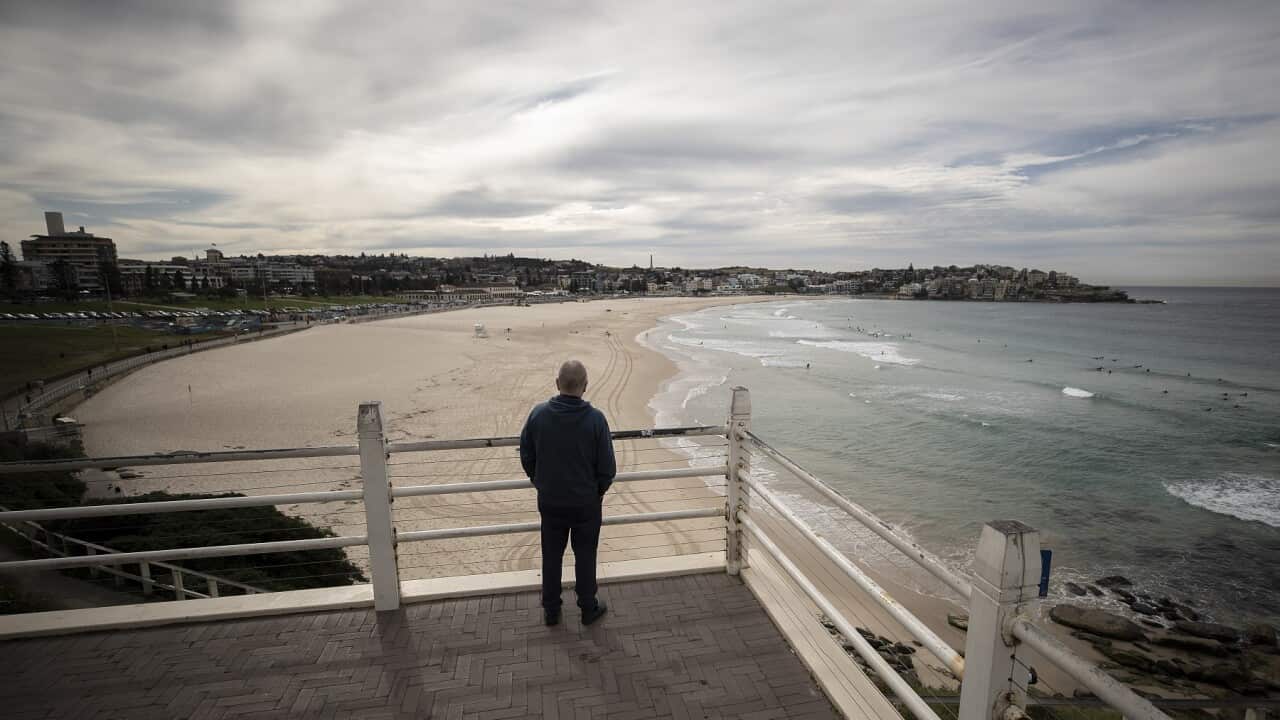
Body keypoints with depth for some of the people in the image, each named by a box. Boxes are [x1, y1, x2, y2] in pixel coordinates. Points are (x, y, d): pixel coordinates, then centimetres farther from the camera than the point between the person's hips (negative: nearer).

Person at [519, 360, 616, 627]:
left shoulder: (538, 414, -13)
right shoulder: (595, 419, -20)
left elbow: (526, 456, -1)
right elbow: (608, 467, -13)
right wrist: (599, 490, 7)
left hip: (550, 501, 2)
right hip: (586, 502, -2)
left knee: (551, 555, 18)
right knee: (585, 556, 16)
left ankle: (550, 610, 33)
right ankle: (589, 609, 31)